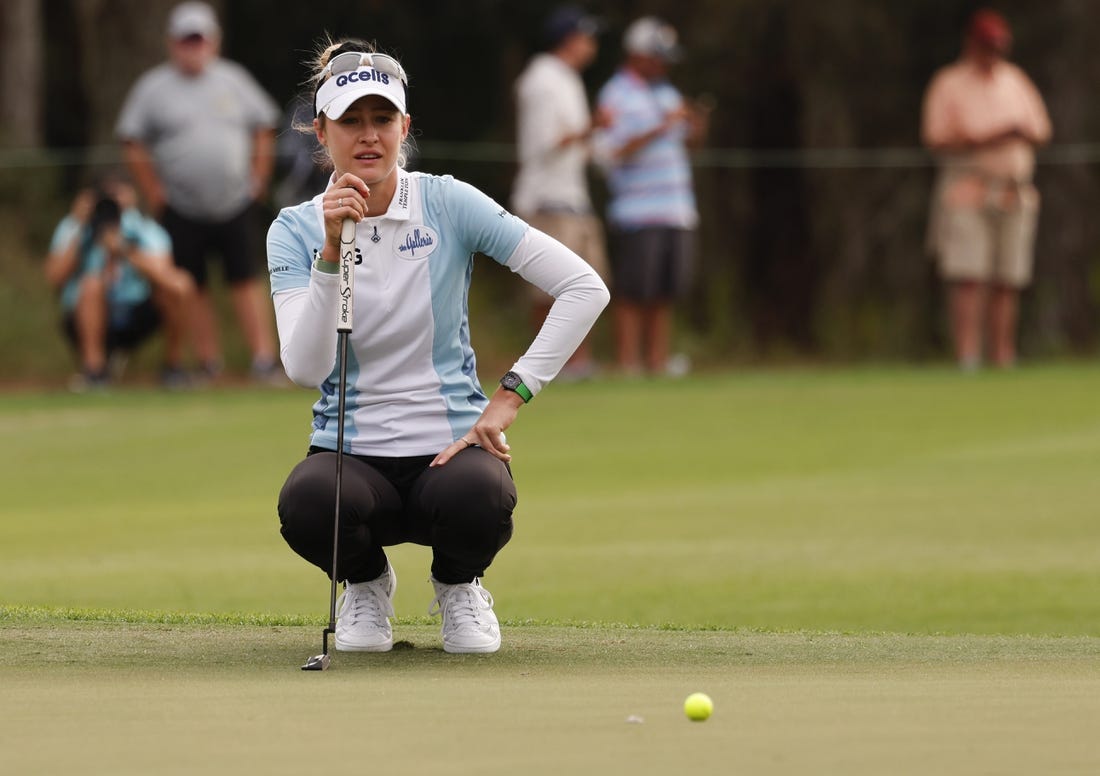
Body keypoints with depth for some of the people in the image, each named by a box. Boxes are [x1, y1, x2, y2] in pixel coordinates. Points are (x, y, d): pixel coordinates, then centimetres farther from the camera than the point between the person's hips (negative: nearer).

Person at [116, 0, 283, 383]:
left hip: (235, 205, 1)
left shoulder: (233, 79, 6)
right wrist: (155, 194, -3)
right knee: (193, 288, 0)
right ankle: (208, 363, 6)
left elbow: (263, 130, 14)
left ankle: (264, 357, -5)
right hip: (182, 210, -1)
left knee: (246, 282, -3)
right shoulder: (153, 88, -1)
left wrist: (257, 180, 6)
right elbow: (132, 144, 1)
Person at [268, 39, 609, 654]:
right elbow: (305, 368, -16)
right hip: (351, 453, 0)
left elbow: (586, 288, -9)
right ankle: (366, 582, 4)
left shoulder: (449, 204, -4)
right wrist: (333, 250, -25)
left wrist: (510, 397, -13)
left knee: (477, 499, -37)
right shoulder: (297, 230, -1)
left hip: (451, 445, 0)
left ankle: (459, 584, 4)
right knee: (306, 505, -36)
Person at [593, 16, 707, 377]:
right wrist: (660, 129, -18)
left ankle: (658, 361, 7)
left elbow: (687, 141, 24)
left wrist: (696, 127, 1)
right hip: (637, 215, -7)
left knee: (664, 293, 5)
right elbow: (611, 151, -15)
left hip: (678, 211, 7)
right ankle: (628, 364, -8)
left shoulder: (666, 93, 19)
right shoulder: (615, 97, -5)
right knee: (633, 294, -9)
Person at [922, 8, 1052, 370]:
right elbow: (935, 140, -8)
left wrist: (1024, 133, -8)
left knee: (1007, 282, 3)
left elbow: (1041, 132, 16)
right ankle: (967, 358, -19)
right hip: (967, 188, -5)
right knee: (967, 279, -14)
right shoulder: (948, 84, 0)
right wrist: (988, 140, -17)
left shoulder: (1016, 81, 15)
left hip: (1015, 191, 5)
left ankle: (1003, 358, 7)